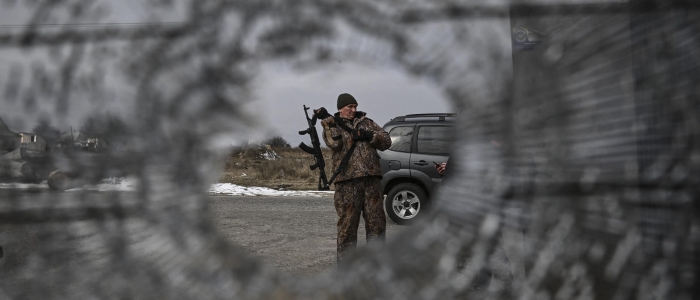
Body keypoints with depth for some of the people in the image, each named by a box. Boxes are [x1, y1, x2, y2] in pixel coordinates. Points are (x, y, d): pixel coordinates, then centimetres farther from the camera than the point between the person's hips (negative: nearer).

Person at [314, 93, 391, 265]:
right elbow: (334, 143, -12)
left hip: (372, 179, 3)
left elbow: (386, 141, 12)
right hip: (347, 181, -3)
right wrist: (327, 120, -13)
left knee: (376, 221, 4)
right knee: (347, 223, -1)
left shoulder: (366, 122, 18)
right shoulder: (332, 126, 9)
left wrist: (370, 136, -4)